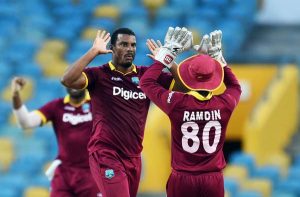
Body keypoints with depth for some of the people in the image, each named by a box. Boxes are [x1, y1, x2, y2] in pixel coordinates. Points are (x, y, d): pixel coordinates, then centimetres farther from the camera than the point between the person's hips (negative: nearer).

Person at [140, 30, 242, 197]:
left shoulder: (177, 104, -11)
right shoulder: (225, 104, -6)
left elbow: (147, 82, 5)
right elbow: (235, 87, 21)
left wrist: (164, 54, 12)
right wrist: (218, 57, 24)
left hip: (182, 179, -1)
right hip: (214, 180, 1)